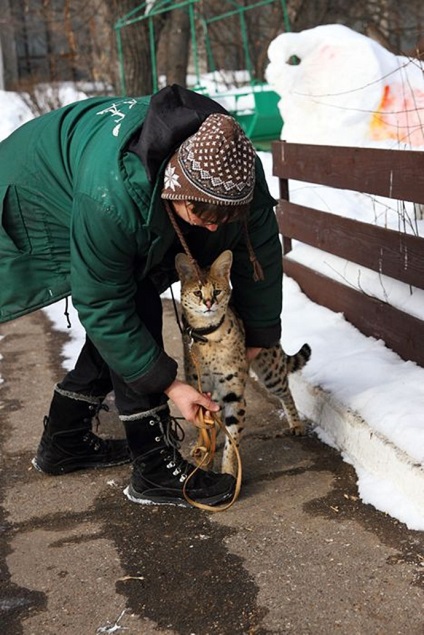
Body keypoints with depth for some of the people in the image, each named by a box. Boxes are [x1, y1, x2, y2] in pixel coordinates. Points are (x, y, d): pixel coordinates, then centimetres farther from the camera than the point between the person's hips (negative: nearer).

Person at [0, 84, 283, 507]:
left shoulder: (233, 163, -26)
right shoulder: (111, 199, -43)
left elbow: (260, 249, -10)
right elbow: (101, 305, -32)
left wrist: (258, 331, 1)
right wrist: (167, 384, -27)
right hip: (41, 202, -7)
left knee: (125, 318, 7)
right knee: (136, 312, -20)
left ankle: (64, 442, 26)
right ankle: (155, 471, -11)